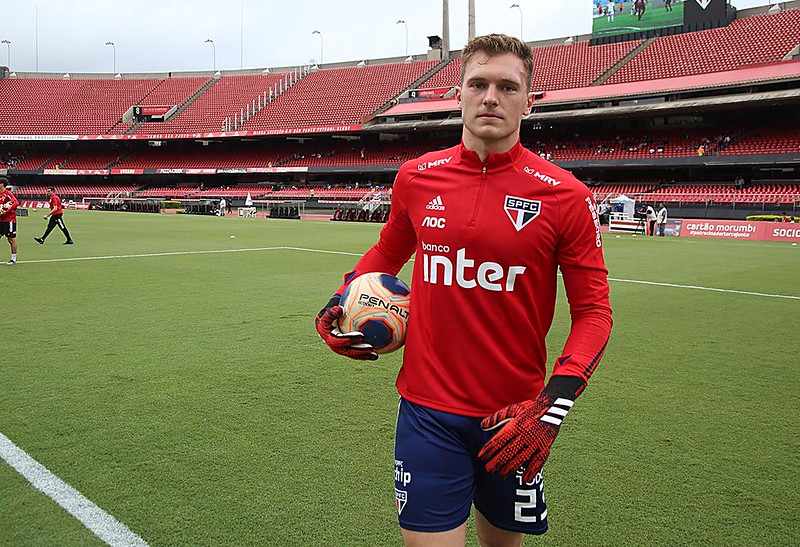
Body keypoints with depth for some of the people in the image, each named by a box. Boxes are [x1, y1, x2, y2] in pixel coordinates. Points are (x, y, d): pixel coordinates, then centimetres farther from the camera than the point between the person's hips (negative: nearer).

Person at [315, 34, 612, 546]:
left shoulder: (566, 196, -9)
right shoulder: (416, 177, -1)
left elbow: (593, 310, -6)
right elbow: (388, 251, 19)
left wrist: (555, 402, -19)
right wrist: (345, 298, 1)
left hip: (513, 420, 0)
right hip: (428, 411, 1)